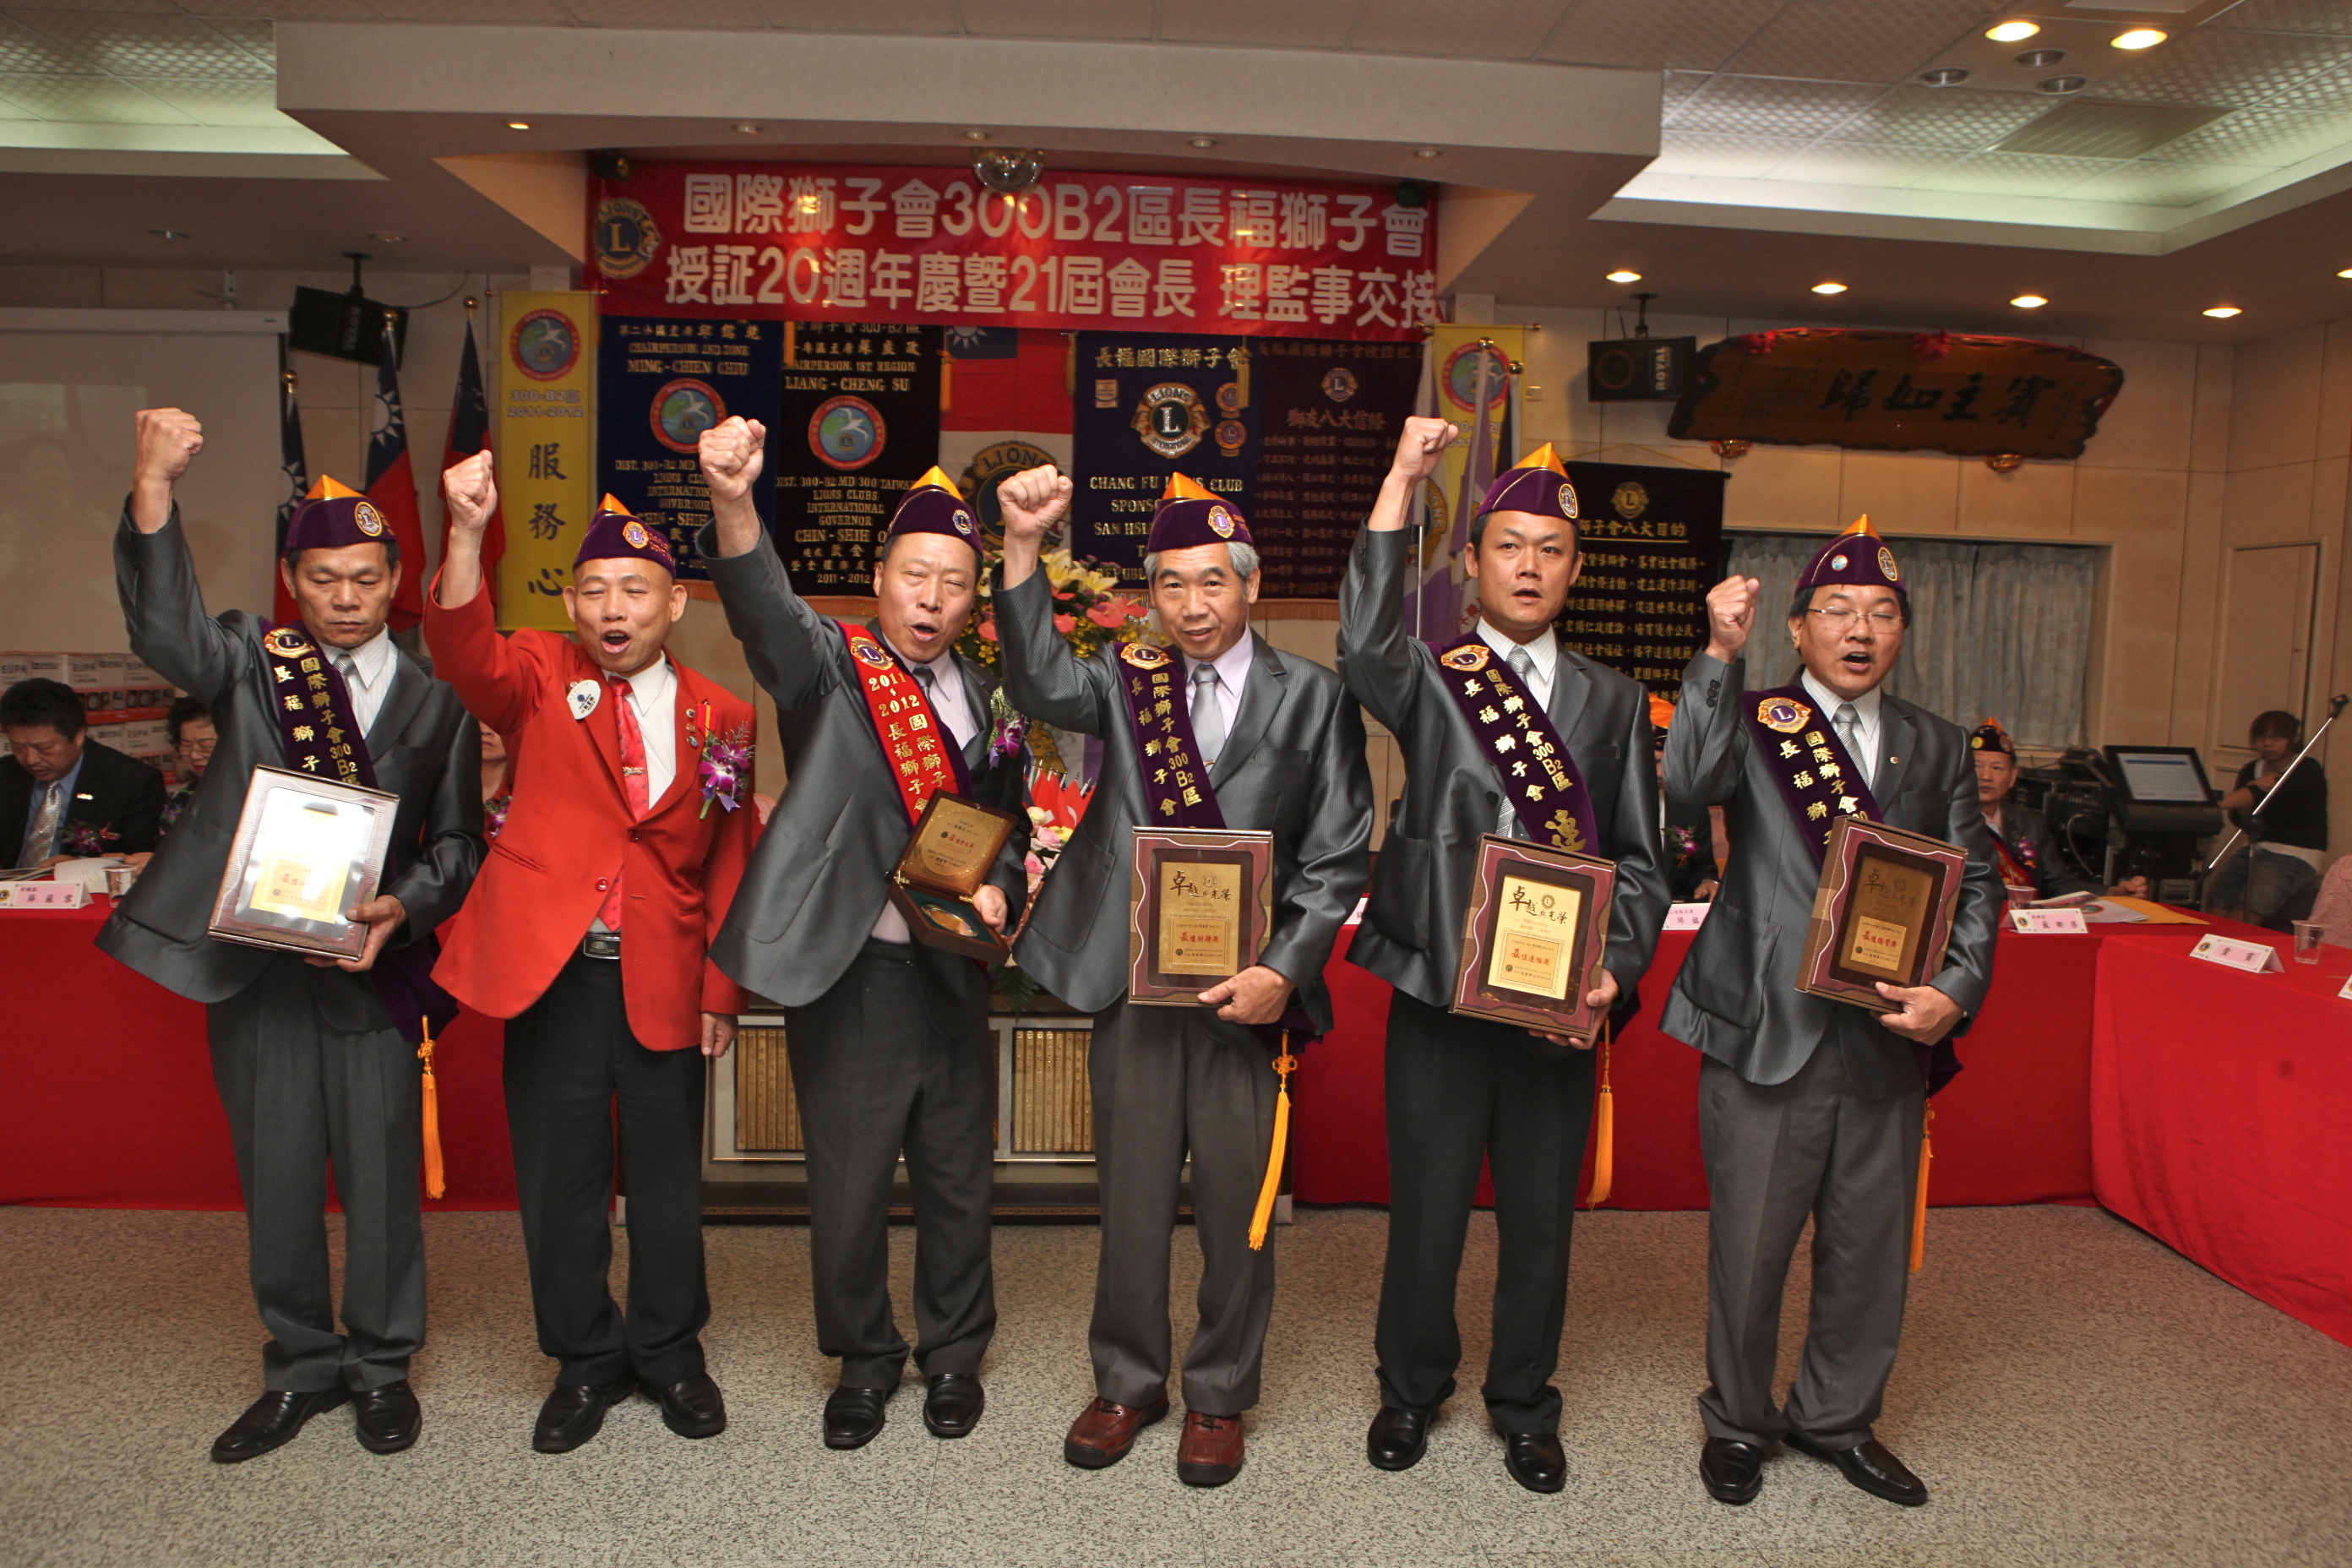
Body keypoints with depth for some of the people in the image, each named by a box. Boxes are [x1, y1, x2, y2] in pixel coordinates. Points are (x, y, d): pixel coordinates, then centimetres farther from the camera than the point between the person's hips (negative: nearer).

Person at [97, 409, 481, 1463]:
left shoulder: (435, 702, 4)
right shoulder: (248, 664, 6)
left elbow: (457, 842, 4)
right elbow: (162, 625, -16)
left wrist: (401, 908, -16)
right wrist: (154, 488, -30)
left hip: (373, 968, -1)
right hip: (252, 962, 1)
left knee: (381, 1175, 5)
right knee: (275, 1179, 11)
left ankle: (382, 1364, 25)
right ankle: (302, 1366, 29)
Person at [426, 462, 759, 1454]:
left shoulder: (720, 717, 4)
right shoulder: (541, 679, 2)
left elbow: (732, 863, 6)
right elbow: (466, 656, -21)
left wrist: (724, 990, 2)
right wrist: (468, 532, -37)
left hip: (666, 979, 1)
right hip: (552, 969, 0)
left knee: (668, 1176, 11)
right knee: (559, 1178, 9)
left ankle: (669, 1352, 31)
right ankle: (585, 1361, 28)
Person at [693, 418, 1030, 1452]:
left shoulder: (985, 700, 9)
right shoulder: (826, 666, -3)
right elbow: (765, 613, -25)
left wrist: (998, 887, -3)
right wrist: (733, 505, -43)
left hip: (952, 971, 3)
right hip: (848, 972, -3)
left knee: (958, 1179, 13)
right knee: (847, 1182, 7)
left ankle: (954, 1354, 35)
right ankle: (863, 1359, 31)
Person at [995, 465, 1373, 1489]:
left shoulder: (1312, 697, 2)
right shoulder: (1124, 683, 7)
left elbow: (1338, 855, -1)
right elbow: (1041, 686, -15)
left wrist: (1281, 972, -12)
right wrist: (1024, 547, -25)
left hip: (1251, 985, -1)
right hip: (1132, 978, 2)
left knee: (1237, 1203, 9)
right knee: (1131, 1195, 12)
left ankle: (1220, 1398, 29)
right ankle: (1127, 1383, 32)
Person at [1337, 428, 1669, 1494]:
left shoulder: (1614, 701, 10)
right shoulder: (1428, 678, 1)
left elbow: (1640, 859, 9)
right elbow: (1364, 649, -23)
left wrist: (1616, 968, -7)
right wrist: (1401, 484, -23)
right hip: (1439, 993, -2)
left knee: (1541, 1217, 14)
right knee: (1426, 1211, 10)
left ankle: (1523, 1405, 35)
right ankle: (1411, 1390, 34)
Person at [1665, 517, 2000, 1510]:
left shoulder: (1938, 747, 12)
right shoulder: (1751, 721, 0)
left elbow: (1977, 883, 11)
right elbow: (1690, 781, -21)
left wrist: (1957, 992, -4)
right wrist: (1720, 653, -24)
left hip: (1892, 1036, 4)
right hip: (1768, 1033, -4)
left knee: (1872, 1249, 15)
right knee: (1750, 1247, 8)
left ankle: (1836, 1418, 37)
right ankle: (1737, 1421, 30)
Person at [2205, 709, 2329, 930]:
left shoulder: (2308, 771, -6)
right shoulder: (2251, 771, 11)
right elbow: (2240, 819, 2)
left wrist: (2218, 803, -41)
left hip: (2295, 855, -5)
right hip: (2255, 848, 5)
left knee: (2239, 919, -23)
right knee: (2214, 912, -15)